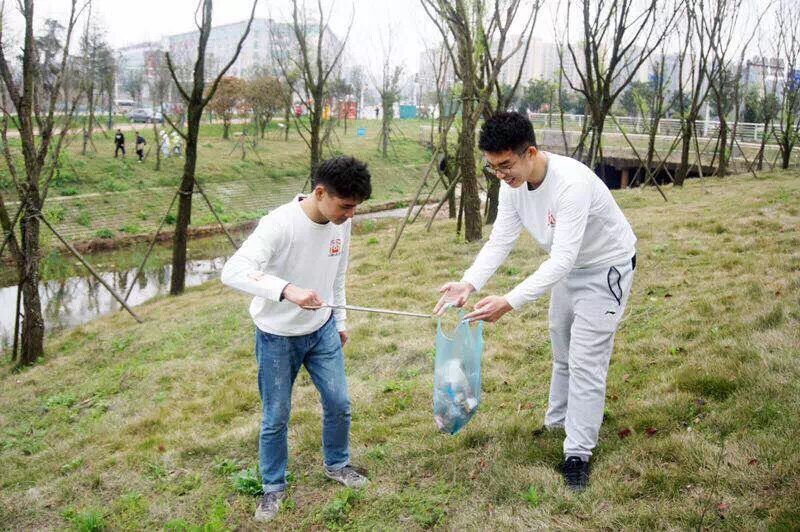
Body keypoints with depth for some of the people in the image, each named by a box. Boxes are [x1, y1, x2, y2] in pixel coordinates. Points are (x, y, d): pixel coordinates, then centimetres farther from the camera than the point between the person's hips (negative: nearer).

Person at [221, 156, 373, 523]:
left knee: (339, 403, 12)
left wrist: (340, 320, 16)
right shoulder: (280, 223, -29)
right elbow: (232, 271, -40)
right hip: (277, 338, -5)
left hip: (322, 331, 5)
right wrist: (287, 290, -53)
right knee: (276, 417, 8)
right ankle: (273, 486, 31)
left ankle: (337, 465, 38)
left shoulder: (341, 223, -8)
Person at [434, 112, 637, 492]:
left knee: (586, 360, -7)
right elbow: (499, 242, -16)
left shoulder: (572, 183, -39)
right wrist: (469, 283, -33)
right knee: (562, 351, 20)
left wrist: (510, 302, -50)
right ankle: (558, 421, 39)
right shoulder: (512, 184, -15)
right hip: (568, 268, 8)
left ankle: (578, 454, 4)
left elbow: (562, 259, -43)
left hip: (606, 268, -7)